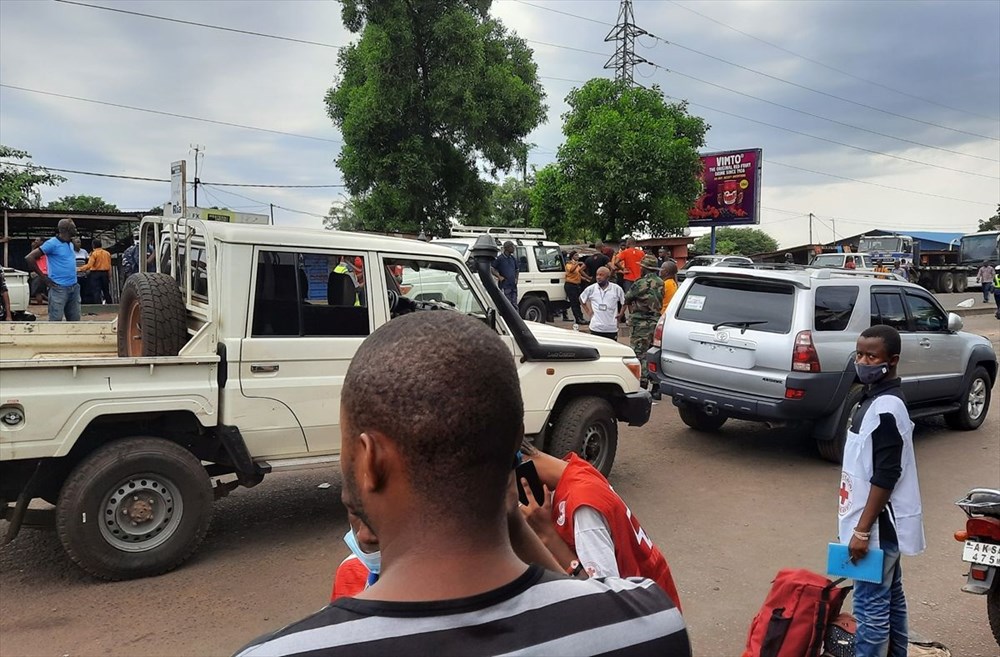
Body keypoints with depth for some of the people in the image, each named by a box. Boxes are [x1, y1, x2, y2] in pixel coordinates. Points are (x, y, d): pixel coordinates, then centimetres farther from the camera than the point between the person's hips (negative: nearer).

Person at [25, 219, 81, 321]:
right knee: (55, 321, -7)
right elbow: (29, 258, -12)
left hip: (74, 288, 8)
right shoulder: (52, 243, -9)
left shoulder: (71, 244, 15)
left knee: (74, 321, 9)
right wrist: (43, 277, -10)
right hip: (59, 288, -8)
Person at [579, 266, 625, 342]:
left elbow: (624, 302, 12)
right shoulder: (591, 289, -1)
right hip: (595, 328, 0)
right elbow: (581, 299, 15)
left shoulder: (617, 289, -1)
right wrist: (588, 311, 8)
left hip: (612, 329, 0)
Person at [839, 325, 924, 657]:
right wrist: (863, 525, 22)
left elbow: (886, 478, -24)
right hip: (884, 524, 10)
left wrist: (862, 530, -21)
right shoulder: (877, 399, 8)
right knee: (890, 597, 20)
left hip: (878, 526, -10)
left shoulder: (885, 408, -22)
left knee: (870, 605, -2)